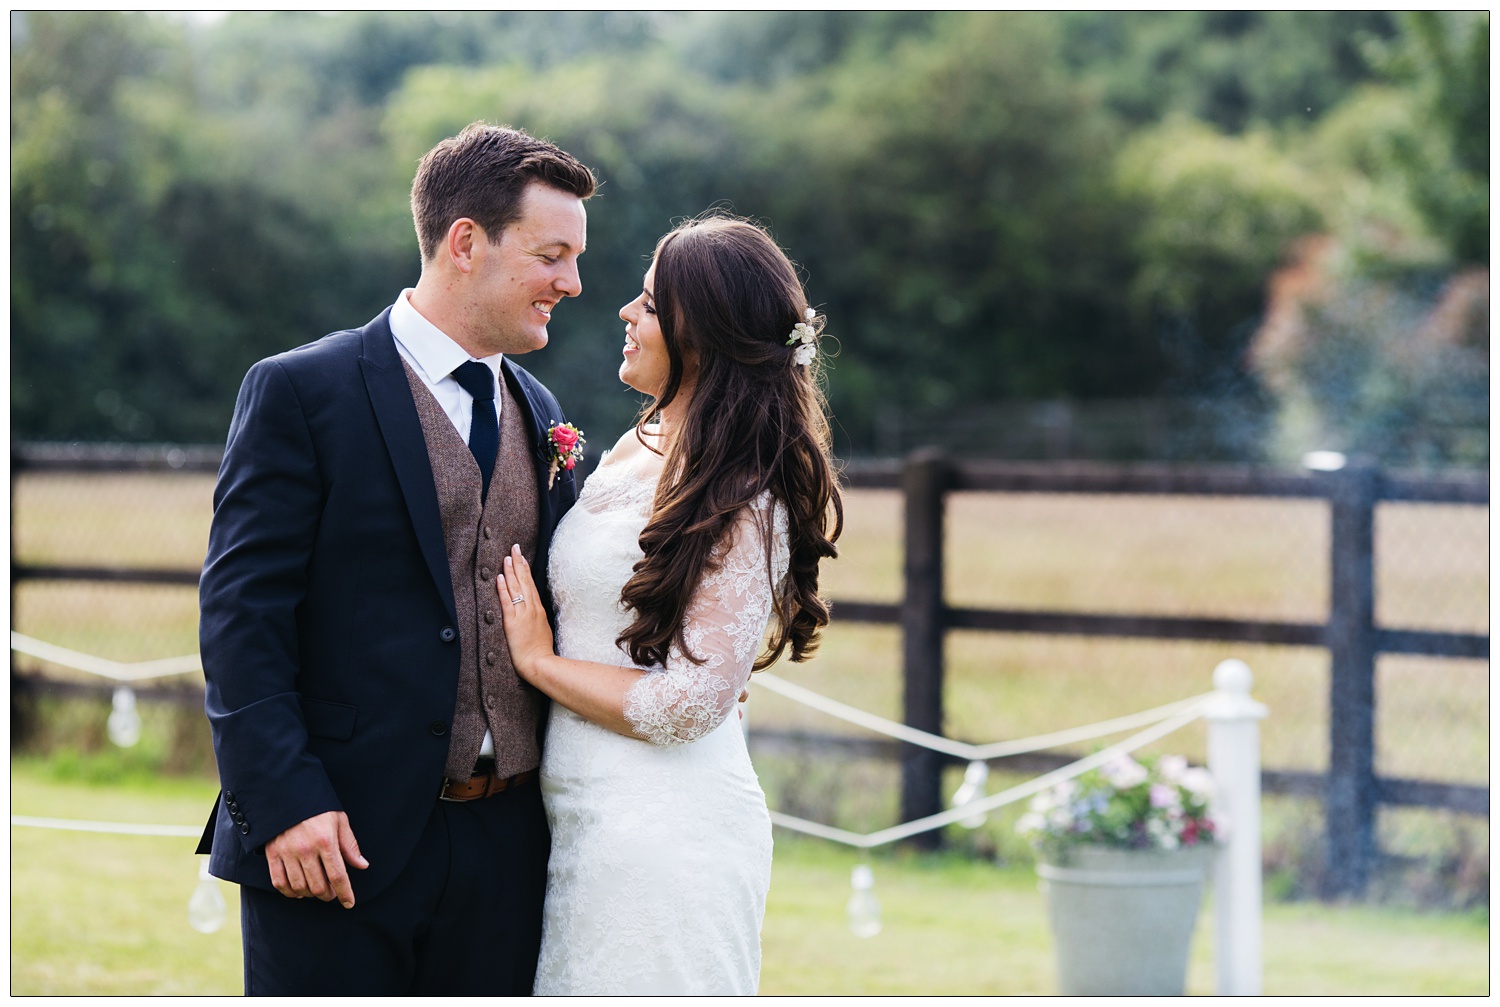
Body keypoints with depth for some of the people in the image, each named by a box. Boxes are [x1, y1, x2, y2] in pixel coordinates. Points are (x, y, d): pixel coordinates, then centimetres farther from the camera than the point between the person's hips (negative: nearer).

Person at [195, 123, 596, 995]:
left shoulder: (537, 413, 15)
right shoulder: (301, 393, -5)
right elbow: (241, 617, -10)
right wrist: (283, 801, -18)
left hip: (505, 848, 6)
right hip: (344, 841, -6)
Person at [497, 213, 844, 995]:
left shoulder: (743, 507, -15)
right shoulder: (636, 452, 10)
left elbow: (685, 704, -19)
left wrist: (540, 661, -9)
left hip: (663, 834, -8)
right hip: (585, 822, 8)